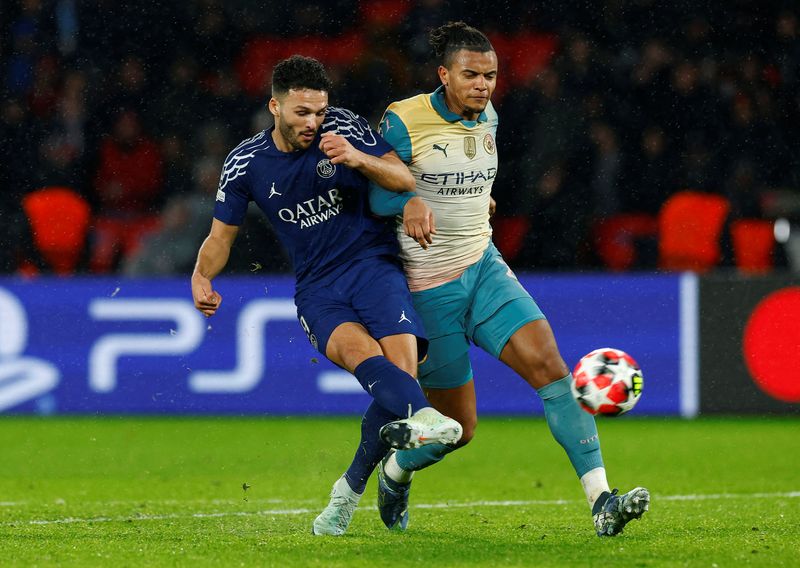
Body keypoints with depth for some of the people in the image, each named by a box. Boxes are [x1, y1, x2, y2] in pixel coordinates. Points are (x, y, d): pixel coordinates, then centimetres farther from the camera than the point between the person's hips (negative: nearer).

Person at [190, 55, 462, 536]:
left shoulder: (343, 127, -2)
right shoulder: (245, 163, 3)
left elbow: (406, 180, -5)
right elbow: (222, 234, 13)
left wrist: (359, 160, -24)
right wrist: (202, 277, -8)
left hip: (374, 265, 0)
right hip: (317, 288, 1)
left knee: (402, 366, -23)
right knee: (359, 349, -33)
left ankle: (351, 489, -4)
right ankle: (422, 418, -63)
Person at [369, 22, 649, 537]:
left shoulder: (488, 119, 6)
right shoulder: (404, 121, -12)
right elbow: (375, 191, -13)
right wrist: (409, 204, -31)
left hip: (484, 268, 5)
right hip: (429, 287, -5)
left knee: (550, 364, -19)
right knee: (458, 428, 0)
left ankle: (602, 503, -25)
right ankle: (395, 471, 35)